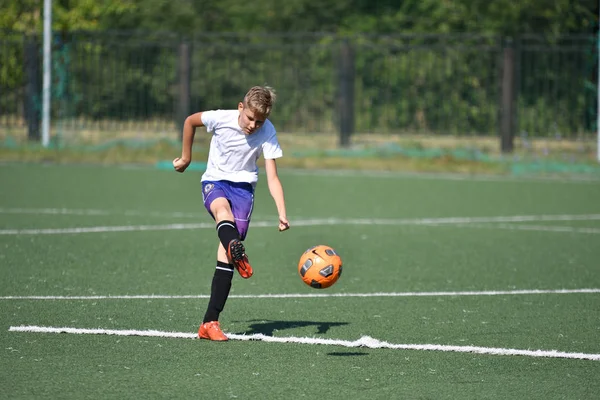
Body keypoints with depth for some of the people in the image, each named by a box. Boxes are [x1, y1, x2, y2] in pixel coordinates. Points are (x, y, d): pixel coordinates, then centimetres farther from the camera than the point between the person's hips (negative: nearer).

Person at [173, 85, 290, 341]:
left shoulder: (267, 134, -13)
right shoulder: (221, 118, -14)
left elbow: (272, 178, -17)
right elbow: (190, 121, 6)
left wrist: (282, 214, -29)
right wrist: (186, 158, 15)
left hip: (243, 187, 1)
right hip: (215, 181, 0)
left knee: (225, 254, -13)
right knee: (222, 208, -39)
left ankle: (210, 322, -11)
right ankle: (237, 253, -73)